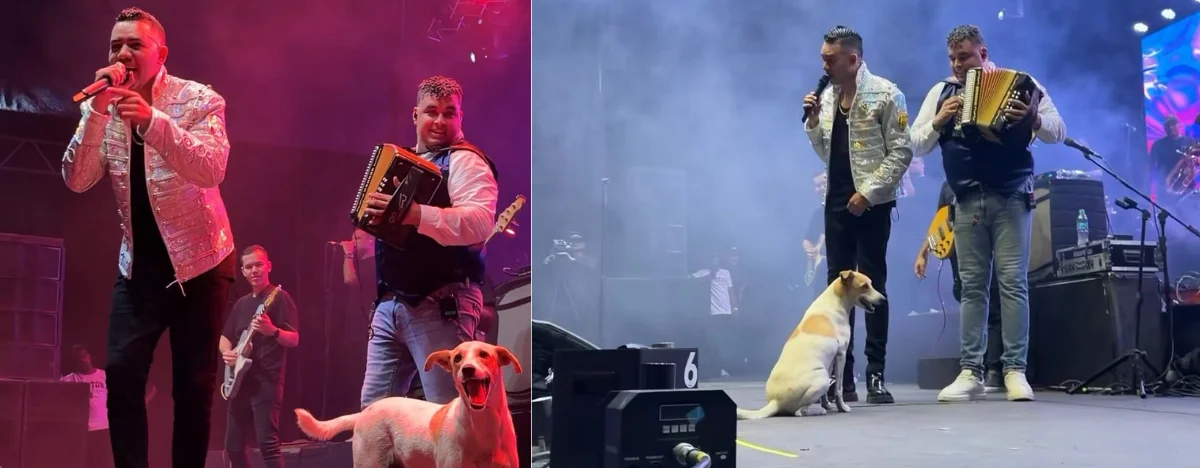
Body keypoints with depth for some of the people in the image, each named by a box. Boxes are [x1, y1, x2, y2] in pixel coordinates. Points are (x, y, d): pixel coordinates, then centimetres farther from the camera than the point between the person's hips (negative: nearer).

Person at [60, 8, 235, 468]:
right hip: (139, 262, 3)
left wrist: (151, 118, -38)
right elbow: (77, 181, -11)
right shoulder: (100, 108, 0)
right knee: (121, 376, -5)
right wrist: (97, 110, -23)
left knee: (194, 385, -1)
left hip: (198, 260, -3)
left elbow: (210, 170, -27)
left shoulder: (199, 100, -11)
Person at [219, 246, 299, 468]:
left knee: (268, 443, -16)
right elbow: (224, 338, 25)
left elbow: (294, 339, -11)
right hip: (241, 381, 8)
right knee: (233, 445, 9)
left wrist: (273, 331, -31)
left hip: (267, 381, -8)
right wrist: (226, 352, 2)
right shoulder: (242, 303, 18)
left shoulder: (279, 298, -3)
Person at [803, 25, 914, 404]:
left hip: (872, 203, -5)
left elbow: (901, 152, -10)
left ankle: (875, 376, 3)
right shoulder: (827, 96, 10)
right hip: (837, 202, 5)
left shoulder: (885, 94, -6)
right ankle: (840, 375, 9)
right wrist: (813, 121, 0)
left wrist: (867, 192, -14)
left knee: (872, 287, -3)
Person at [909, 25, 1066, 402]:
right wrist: (939, 121, -8)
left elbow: (1058, 131, 1)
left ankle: (1015, 370, -3)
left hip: (1011, 198, -2)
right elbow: (917, 144, 11)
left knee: (1013, 282, -6)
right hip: (967, 202, 3)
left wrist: (1034, 119, -21)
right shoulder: (941, 92, 11)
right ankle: (971, 372, 5)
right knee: (972, 286, 3)